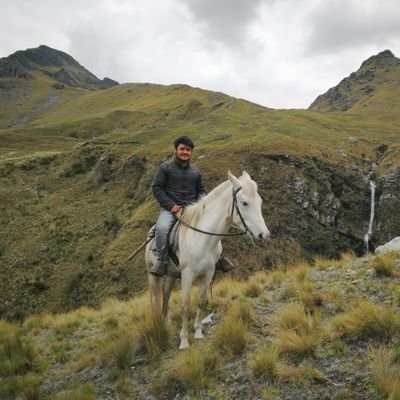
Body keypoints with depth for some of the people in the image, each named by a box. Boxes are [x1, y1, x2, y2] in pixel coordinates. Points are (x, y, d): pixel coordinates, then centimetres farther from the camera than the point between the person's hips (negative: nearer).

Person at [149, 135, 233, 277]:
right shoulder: (165, 168, 5)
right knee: (162, 228, -34)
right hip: (170, 208, -4)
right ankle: (162, 262, -23)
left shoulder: (196, 171, 18)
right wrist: (171, 205, -13)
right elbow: (156, 188, -1)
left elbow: (201, 190, 23)